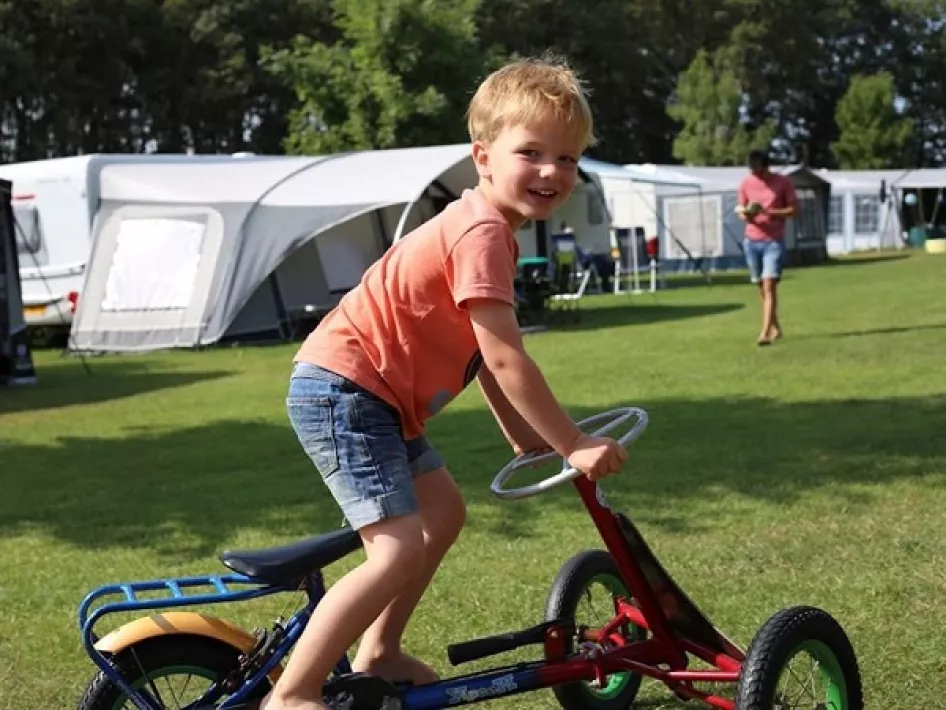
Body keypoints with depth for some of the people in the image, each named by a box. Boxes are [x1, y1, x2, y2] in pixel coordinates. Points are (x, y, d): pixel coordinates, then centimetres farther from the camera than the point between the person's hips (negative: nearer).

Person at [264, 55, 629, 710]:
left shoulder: (482, 227, 12)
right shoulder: (484, 234, -20)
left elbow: (481, 353, 18)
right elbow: (507, 359, -23)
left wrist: (523, 435, 18)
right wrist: (574, 446, -18)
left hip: (375, 396, 11)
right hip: (341, 390, -11)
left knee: (444, 512, 19)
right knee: (400, 549, -16)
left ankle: (377, 655, 29)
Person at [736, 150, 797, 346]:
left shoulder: (783, 183, -4)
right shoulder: (745, 184, 4)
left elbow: (793, 210, -3)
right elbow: (742, 212, 10)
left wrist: (767, 212, -18)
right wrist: (746, 215, -15)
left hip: (774, 242, -4)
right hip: (752, 241, 4)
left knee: (769, 286, -14)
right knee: (762, 288, 9)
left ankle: (765, 333, -18)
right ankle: (776, 328, 22)